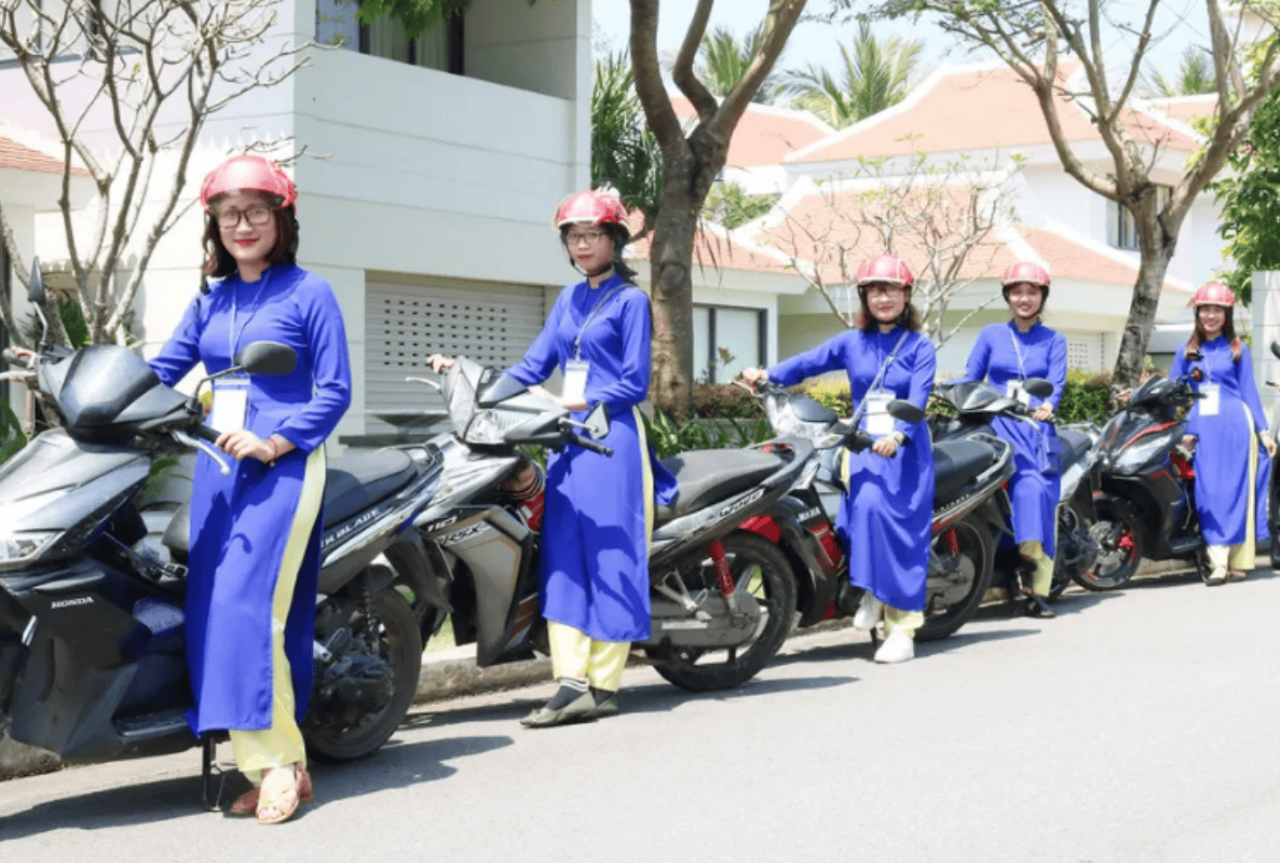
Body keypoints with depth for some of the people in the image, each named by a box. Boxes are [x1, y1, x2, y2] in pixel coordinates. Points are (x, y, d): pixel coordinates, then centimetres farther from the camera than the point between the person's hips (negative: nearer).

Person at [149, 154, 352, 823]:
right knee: (210, 609, 0)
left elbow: (335, 390, -4)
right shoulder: (210, 301, 17)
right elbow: (160, 371, 14)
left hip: (283, 465, -6)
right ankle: (280, 762, 5)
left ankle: (277, 763, -11)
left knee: (249, 605, -18)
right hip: (217, 465, 6)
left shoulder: (308, 293, 0)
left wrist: (274, 441, -17)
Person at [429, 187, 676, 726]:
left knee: (609, 558, -5)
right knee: (562, 558, -3)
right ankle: (571, 684, -6)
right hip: (569, 438, 6)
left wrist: (577, 403, -15)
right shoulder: (569, 299, 19)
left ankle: (603, 686, -2)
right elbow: (533, 366, 16)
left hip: (612, 437, -6)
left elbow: (634, 384, -5)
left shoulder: (630, 300, 1)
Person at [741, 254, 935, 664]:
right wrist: (768, 375, -13)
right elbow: (809, 361, 4)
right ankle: (871, 589, -2)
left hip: (906, 448, -2)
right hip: (863, 443, 2)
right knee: (867, 505, -24)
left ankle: (902, 629, -10)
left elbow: (918, 398, -9)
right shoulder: (851, 342, 14)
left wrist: (898, 435, -27)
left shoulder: (919, 347, 4)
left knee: (902, 530, -13)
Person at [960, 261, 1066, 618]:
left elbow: (1056, 384, 2)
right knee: (1027, 482, -27)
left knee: (1043, 494, -15)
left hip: (1037, 426, 0)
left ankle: (1039, 591, -18)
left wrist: (1047, 405, -21)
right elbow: (970, 379, 10)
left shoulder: (1053, 341, 16)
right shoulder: (991, 335, 16)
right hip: (998, 424, 0)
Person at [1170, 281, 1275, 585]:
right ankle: (1218, 563, -4)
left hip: (1235, 425, -2)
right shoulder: (1187, 352, 12)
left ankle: (1238, 562, 0)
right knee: (1209, 493, -4)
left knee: (1236, 490, -3)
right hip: (1203, 430, 2)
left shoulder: (1238, 350, 8)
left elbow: (1249, 391, 8)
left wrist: (1263, 431, 3)